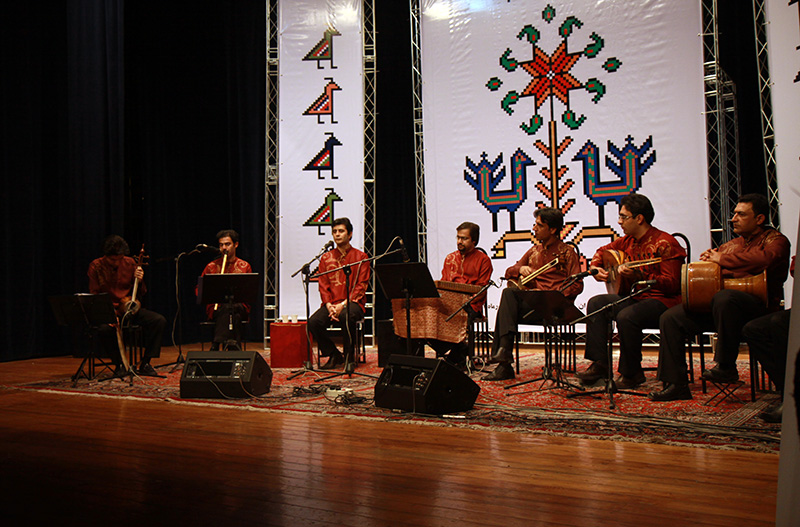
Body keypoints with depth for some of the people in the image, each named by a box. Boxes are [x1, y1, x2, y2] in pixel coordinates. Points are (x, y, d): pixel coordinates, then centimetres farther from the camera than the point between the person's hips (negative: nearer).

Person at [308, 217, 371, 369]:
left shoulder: (360, 257, 5)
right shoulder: (326, 258, 15)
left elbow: (361, 286, -2)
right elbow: (323, 286, 9)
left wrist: (343, 304, -15)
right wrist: (329, 305, -10)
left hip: (353, 302, -3)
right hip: (331, 304, 3)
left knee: (346, 316, -38)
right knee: (313, 322, -25)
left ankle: (350, 356, -15)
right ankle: (334, 355, -5)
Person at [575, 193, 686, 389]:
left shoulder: (665, 244, -15)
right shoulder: (627, 241, 9)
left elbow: (672, 284, -22)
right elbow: (603, 250, 29)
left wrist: (638, 276, -31)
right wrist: (594, 267, 8)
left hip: (661, 300, -9)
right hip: (633, 297, 9)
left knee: (626, 316, -33)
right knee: (596, 303, -6)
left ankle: (631, 373, -13)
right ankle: (599, 364, -6)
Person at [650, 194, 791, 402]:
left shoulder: (774, 240, 5)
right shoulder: (731, 244, 26)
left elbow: (763, 259, -21)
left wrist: (722, 259, -10)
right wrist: (707, 259, 7)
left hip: (758, 304, -7)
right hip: (717, 304, 7)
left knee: (724, 298, -41)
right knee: (671, 318, -9)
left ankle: (726, 366, -24)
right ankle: (675, 384, -8)